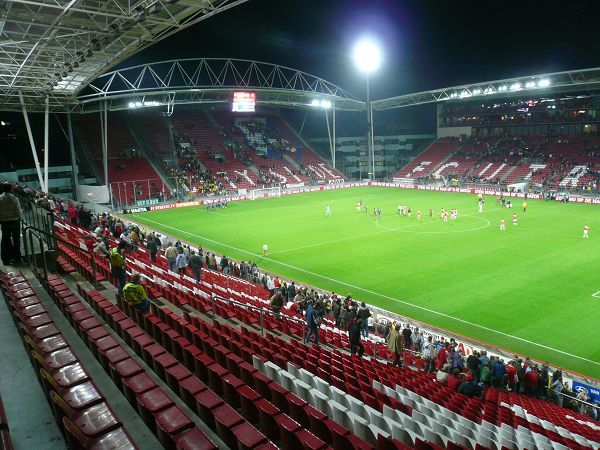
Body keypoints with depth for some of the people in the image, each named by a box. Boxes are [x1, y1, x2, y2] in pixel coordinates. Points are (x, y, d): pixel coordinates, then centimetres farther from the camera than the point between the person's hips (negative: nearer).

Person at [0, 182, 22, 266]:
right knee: (16, 240, 10)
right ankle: (17, 258, 17)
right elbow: (18, 211, -12)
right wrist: (19, 218, 5)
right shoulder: (14, 198, -14)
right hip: (14, 221, -2)